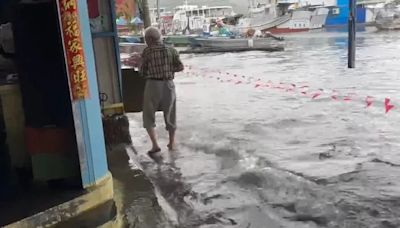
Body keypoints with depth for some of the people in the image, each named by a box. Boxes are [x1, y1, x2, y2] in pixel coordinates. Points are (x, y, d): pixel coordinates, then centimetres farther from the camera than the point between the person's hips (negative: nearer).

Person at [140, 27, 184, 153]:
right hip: (168, 85, 3)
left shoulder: (147, 52, -5)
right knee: (170, 115, 19)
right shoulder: (171, 50, 3)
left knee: (148, 116, 11)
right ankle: (172, 143, 28)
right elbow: (180, 67, -2)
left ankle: (155, 145, 0)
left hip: (153, 85, -3)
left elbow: (143, 71, 0)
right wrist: (168, 70, 9)